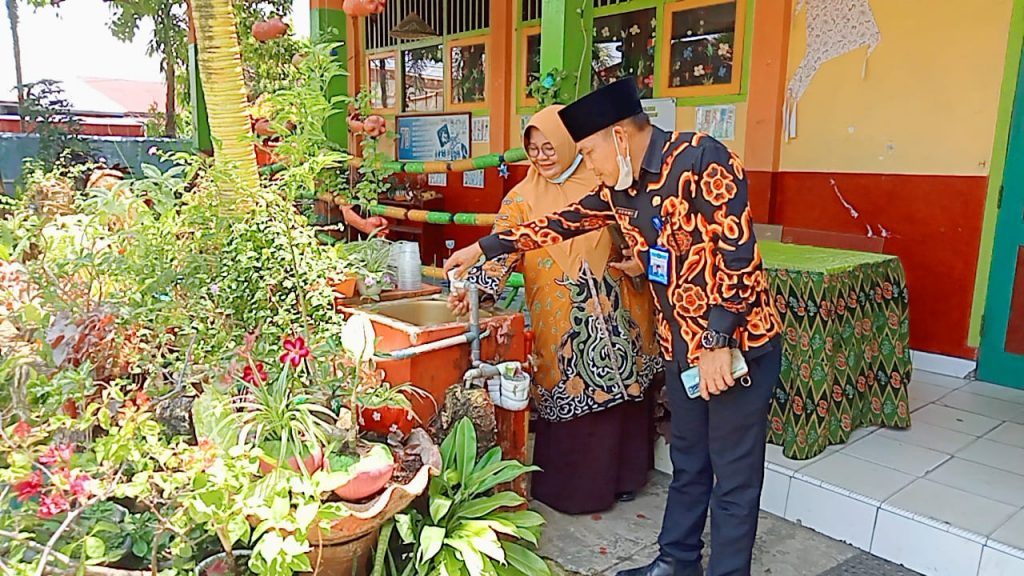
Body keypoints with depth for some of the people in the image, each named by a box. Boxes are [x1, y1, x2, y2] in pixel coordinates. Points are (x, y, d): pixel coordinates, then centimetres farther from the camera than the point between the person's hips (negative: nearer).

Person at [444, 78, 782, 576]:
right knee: (687, 463, 21)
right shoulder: (620, 189, 6)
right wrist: (483, 248, 17)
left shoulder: (701, 159, -18)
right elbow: (561, 223, 15)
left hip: (737, 344, -7)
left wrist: (718, 343, -21)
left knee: (734, 478, 6)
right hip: (681, 347, 8)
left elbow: (738, 253, -21)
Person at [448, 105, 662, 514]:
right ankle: (570, 488, 20)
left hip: (615, 313, 1)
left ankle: (620, 476, 30)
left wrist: (639, 263, -7)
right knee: (571, 399, 2)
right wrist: (476, 289, -23)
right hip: (561, 322, -1)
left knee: (620, 393, 9)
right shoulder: (523, 197, 1)